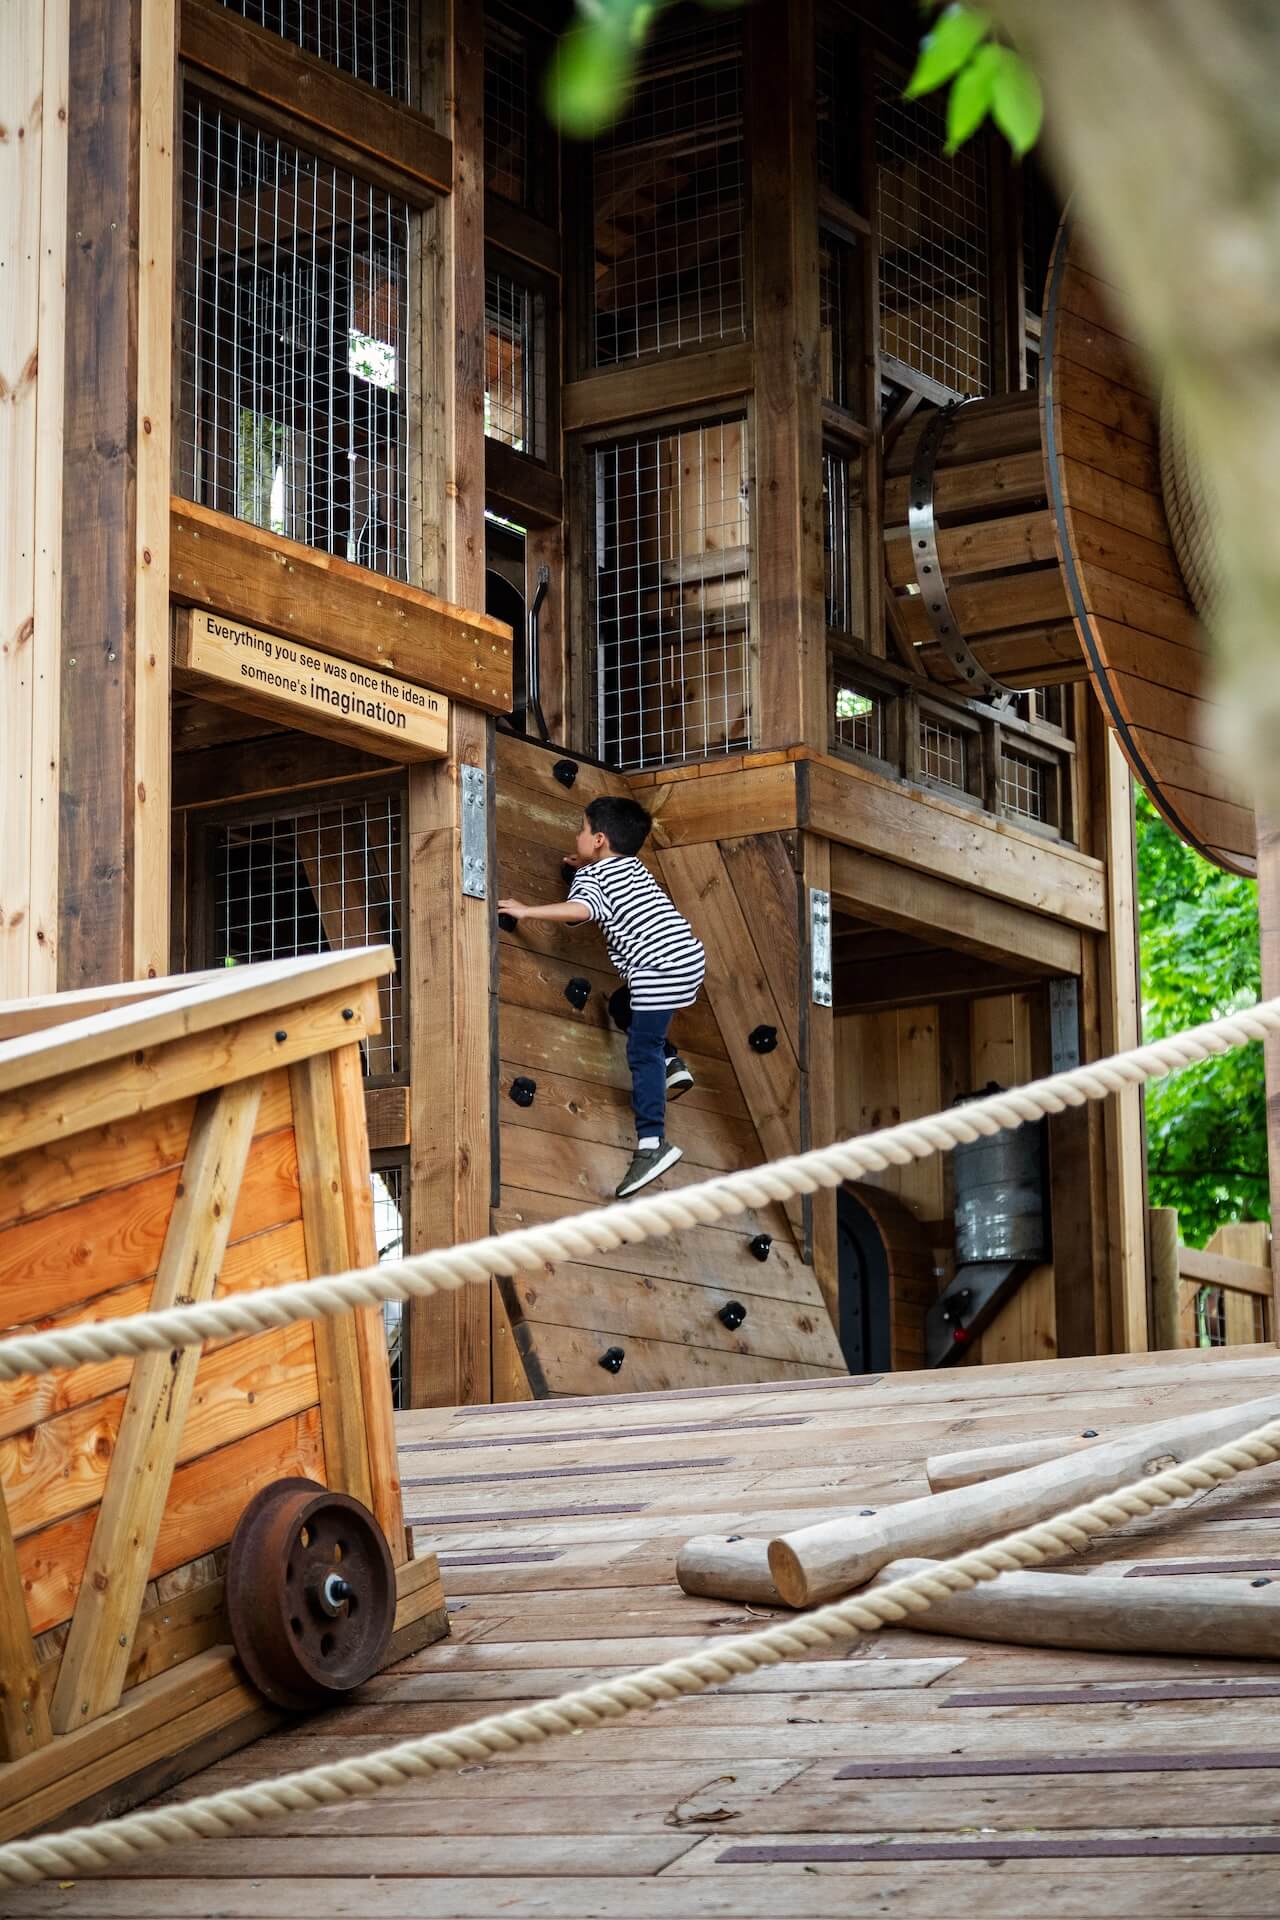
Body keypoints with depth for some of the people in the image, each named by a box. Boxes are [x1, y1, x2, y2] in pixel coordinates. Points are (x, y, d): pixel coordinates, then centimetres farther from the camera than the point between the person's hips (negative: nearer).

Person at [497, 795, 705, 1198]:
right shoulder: (633, 867, 22)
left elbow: (579, 910, -26)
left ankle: (652, 1142, -17)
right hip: (689, 956, 9)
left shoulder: (592, 878, -3)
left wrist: (525, 911, -19)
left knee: (642, 1049, -9)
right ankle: (672, 1065, 19)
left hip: (660, 971, -9)